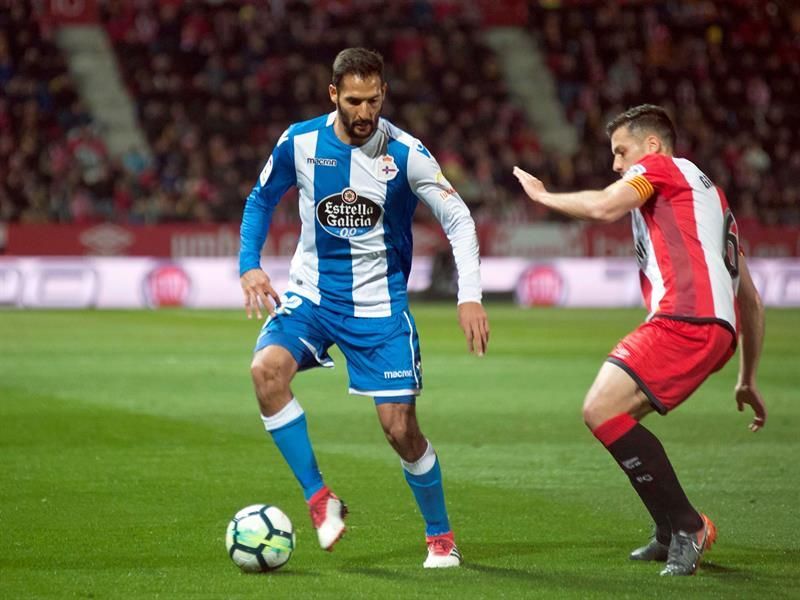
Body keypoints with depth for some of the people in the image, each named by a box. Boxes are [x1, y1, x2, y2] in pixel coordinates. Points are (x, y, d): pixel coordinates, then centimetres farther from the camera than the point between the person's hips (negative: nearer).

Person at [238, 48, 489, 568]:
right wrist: (250, 265, -4)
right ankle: (319, 498, -14)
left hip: (380, 304, -2)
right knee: (267, 369, -27)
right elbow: (261, 200, 10)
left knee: (401, 427, -5)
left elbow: (458, 219, -10)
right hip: (311, 295, 2)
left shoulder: (405, 154, -13)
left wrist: (470, 296, -23)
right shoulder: (300, 143, -7)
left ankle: (441, 536, 20)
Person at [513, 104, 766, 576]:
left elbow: (604, 207, -13)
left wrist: (542, 196, 5)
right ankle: (673, 536, 22)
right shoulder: (710, 195, 34)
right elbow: (751, 300, 32)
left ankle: (687, 526, -13)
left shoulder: (660, 167, 8)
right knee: (617, 414, 19)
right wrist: (748, 381, 35)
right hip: (719, 329, 10)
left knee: (603, 411, -17)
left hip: (686, 321, -10)